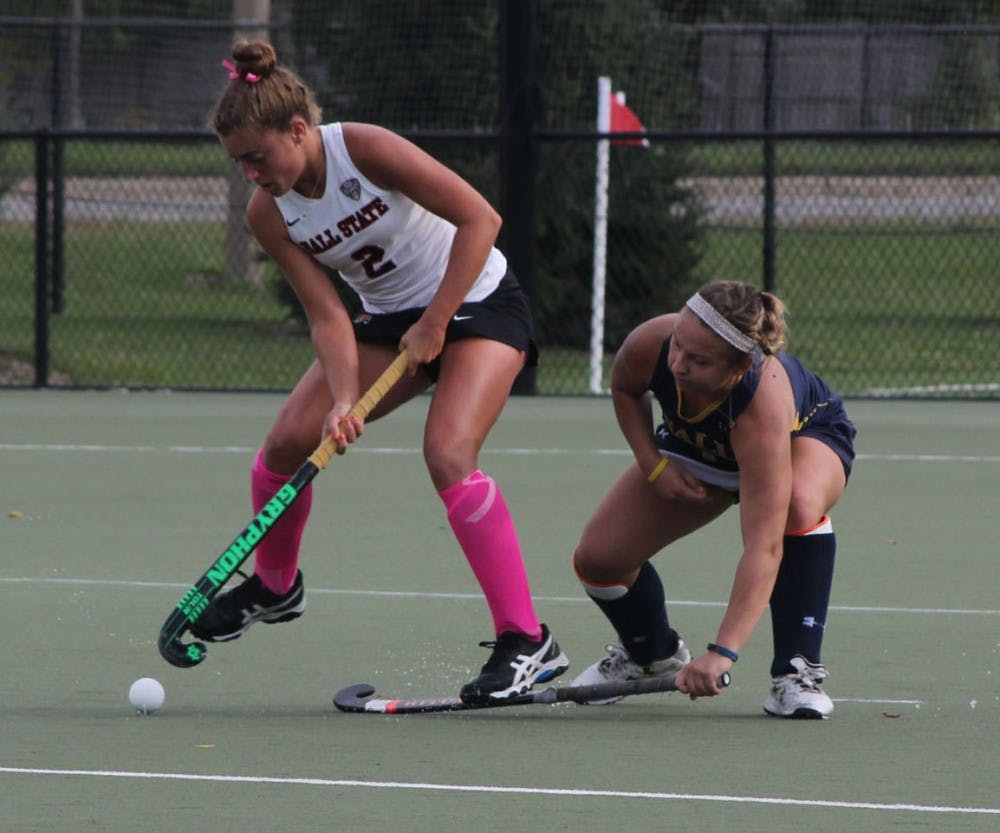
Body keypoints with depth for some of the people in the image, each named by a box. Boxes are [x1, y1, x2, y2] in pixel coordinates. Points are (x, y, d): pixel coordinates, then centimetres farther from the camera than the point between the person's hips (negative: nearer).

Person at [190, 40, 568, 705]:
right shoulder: (269, 215, -10)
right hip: (390, 319, 6)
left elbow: (479, 219, -24)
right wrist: (343, 400, -28)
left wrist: (434, 324, -23)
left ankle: (527, 643, -23)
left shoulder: (366, 151, -26)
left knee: (448, 455, -26)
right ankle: (275, 586, 23)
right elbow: (328, 315, -12)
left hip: (478, 302, -6)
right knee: (289, 439, -5)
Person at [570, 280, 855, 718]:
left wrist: (722, 652, -59)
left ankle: (797, 673, -26)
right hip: (697, 448, 5)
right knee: (598, 558, -7)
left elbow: (764, 546, -51)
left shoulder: (762, 406, -47)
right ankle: (652, 653, 27)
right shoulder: (649, 345, -35)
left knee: (799, 505, -41)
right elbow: (625, 389, -5)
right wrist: (654, 465, -19)